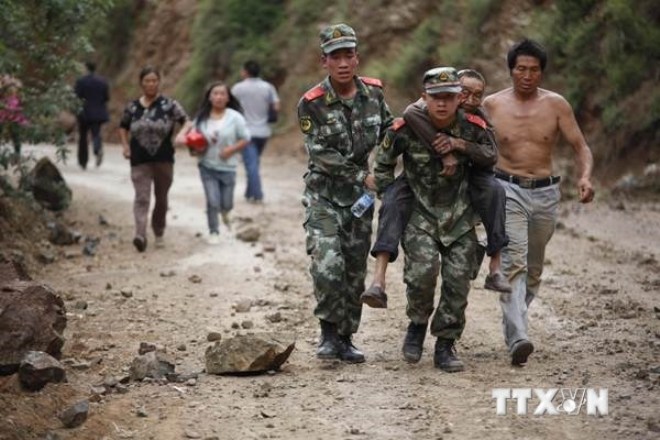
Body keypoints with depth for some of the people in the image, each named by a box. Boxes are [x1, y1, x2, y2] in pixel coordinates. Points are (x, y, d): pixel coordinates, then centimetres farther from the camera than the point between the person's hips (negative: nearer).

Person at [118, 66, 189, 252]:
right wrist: (125, 145, 6)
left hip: (164, 160, 0)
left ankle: (159, 233, 29)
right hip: (140, 161, 0)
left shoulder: (169, 105, -2)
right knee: (142, 197, -14)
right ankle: (140, 235, -27)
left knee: (161, 198, 12)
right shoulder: (132, 107, 5)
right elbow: (123, 127, 21)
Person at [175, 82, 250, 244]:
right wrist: (182, 135, -10)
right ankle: (214, 232, 15)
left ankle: (225, 212, 46)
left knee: (226, 203, 8)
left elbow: (245, 139, -4)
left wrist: (231, 149, -18)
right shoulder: (202, 117, -3)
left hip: (227, 168, -1)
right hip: (207, 167, 1)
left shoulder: (235, 117, -10)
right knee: (213, 202, -6)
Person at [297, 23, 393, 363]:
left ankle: (345, 338, 20)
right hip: (323, 195, -4)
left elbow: (388, 133, 15)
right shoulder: (311, 104, -14)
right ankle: (329, 332, -2)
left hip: (359, 195, 4)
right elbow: (322, 156, -16)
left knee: (354, 271, 8)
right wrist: (363, 177, -16)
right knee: (328, 266, -19)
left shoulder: (373, 93, -1)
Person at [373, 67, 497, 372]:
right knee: (422, 271, -22)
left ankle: (445, 347, 12)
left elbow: (491, 156, 6)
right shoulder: (407, 128, -13)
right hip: (419, 212, -2)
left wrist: (461, 145, -12)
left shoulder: (472, 127, -8)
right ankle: (417, 324, 7)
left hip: (459, 215, 2)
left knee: (458, 280, -2)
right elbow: (383, 161, 2)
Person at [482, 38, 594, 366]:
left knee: (534, 268, 13)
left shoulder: (556, 105, 0)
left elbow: (581, 146, -1)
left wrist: (585, 177, -19)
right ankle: (518, 339, -28)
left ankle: (512, 325, 34)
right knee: (513, 263, -18)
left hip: (545, 193, 3)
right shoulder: (492, 105, -1)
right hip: (507, 190, -2)